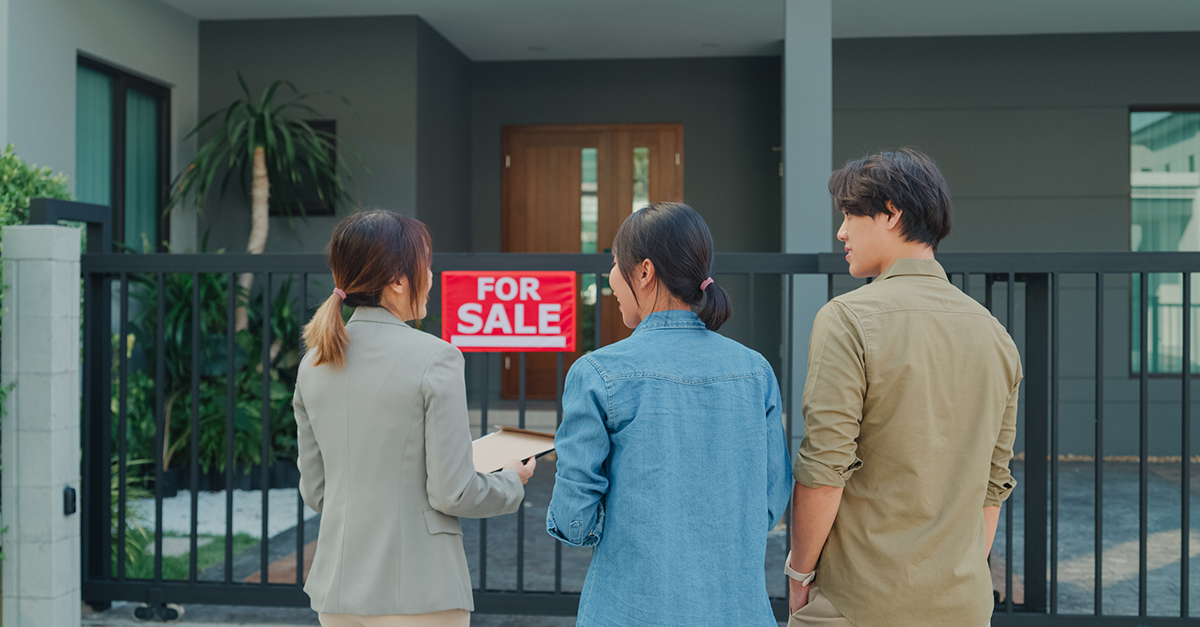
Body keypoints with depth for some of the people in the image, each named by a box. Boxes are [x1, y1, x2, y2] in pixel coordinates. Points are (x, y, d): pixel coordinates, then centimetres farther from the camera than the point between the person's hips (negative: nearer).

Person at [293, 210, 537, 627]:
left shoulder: (314, 363, 3)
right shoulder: (435, 358, -15)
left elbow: (315, 491, 9)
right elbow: (452, 494, -14)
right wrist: (511, 481, 5)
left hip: (336, 589, 6)